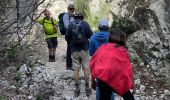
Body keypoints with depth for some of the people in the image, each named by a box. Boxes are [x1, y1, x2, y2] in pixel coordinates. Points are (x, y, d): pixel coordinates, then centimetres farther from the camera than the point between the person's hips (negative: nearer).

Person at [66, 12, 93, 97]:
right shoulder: (85, 24, -4)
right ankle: (87, 88, 12)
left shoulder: (71, 25, 0)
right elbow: (91, 36, -5)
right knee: (86, 68, 7)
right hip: (84, 49, -1)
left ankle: (77, 89, 11)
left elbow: (67, 37, 2)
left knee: (76, 69, 7)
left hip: (74, 50, 1)